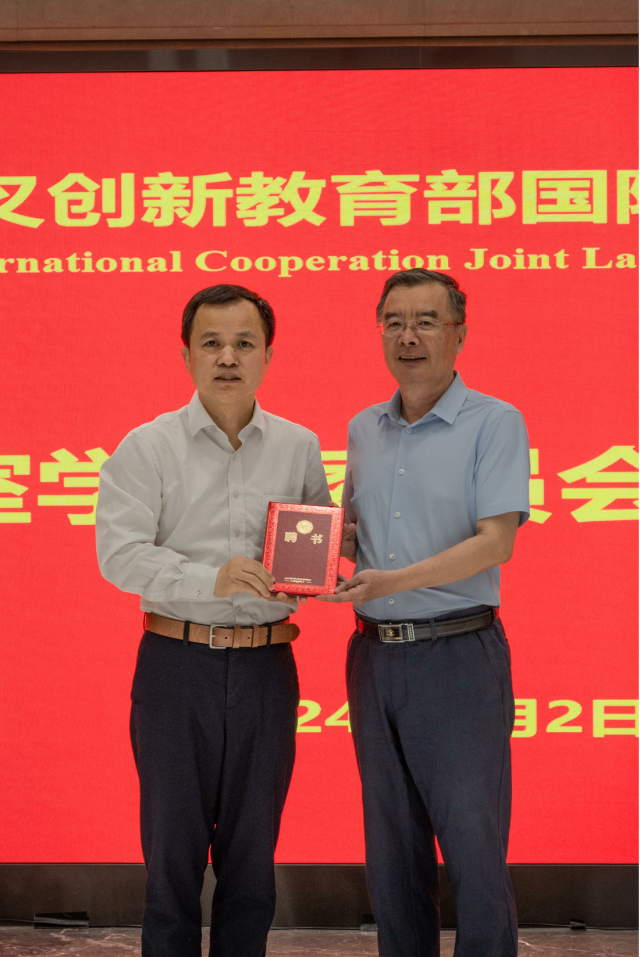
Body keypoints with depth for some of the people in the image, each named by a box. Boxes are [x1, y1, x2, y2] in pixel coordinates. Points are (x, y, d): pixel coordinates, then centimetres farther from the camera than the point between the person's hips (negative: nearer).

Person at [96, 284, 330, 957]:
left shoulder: (298, 447, 9)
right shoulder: (147, 448, -1)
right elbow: (119, 551, -11)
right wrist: (211, 580, -25)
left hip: (266, 669, 3)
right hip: (177, 665, -2)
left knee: (252, 851, 9)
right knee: (173, 847, 3)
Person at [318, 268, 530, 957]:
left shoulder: (493, 423, -5)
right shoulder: (363, 430, 13)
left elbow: (496, 541, -15)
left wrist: (394, 581, -25)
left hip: (458, 655, -5)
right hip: (374, 656, 6)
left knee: (473, 847, -5)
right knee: (392, 850, 10)